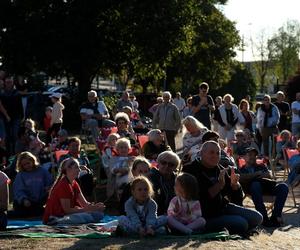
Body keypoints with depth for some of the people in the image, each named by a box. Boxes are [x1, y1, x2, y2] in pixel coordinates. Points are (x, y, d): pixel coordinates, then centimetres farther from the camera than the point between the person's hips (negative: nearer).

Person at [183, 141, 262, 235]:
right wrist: (219, 185, -29)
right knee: (241, 224, -23)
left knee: (257, 217, -1)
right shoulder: (191, 171, -13)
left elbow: (237, 199, 7)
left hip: (223, 207, 8)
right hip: (206, 216, -8)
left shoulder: (220, 170, 8)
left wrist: (235, 184, -14)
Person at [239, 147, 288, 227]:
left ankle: (275, 216, -35)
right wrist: (257, 174, 3)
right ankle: (264, 218, -46)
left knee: (283, 186, -26)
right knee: (256, 184, -41)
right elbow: (242, 178, 2)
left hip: (267, 186, 4)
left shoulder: (261, 167, 37)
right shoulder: (242, 170, 26)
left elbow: (269, 176, 17)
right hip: (251, 187, -4)